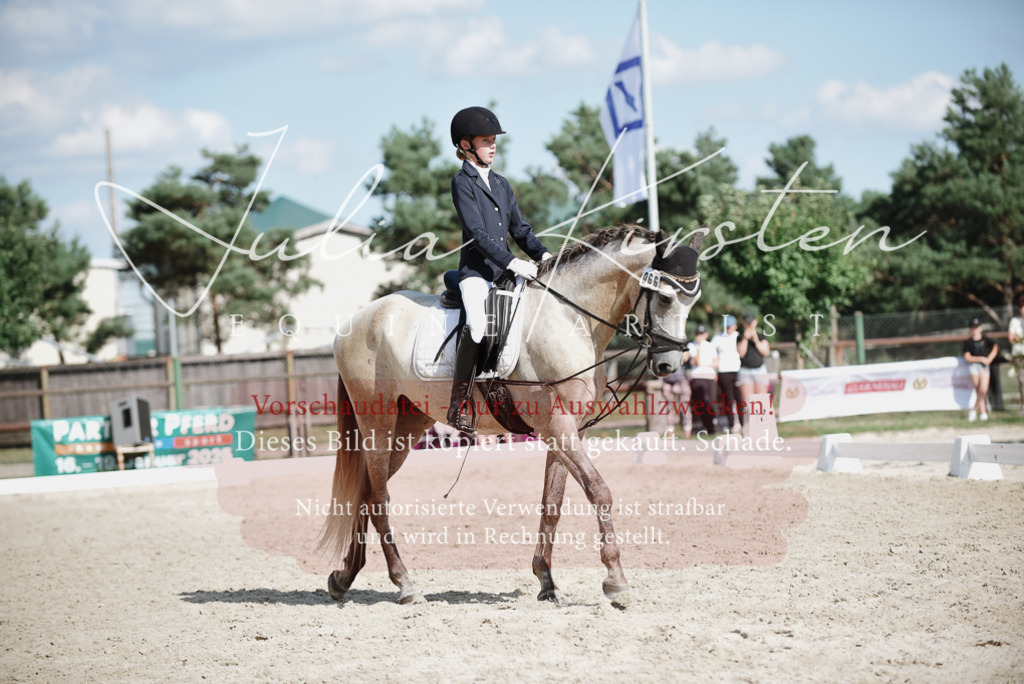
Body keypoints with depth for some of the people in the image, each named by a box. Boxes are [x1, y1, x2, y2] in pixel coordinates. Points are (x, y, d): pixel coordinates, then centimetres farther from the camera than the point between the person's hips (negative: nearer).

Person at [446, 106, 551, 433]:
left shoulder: (501, 185, 21)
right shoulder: (462, 182, -2)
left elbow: (519, 228, 20)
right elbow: (477, 232, -12)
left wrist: (542, 254, 1)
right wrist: (511, 262, -21)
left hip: (505, 270, 8)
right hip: (476, 269, -8)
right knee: (478, 322, -31)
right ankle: (459, 402, -26)